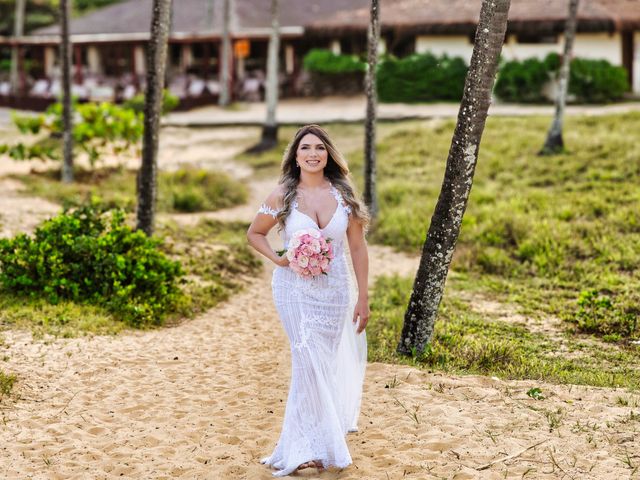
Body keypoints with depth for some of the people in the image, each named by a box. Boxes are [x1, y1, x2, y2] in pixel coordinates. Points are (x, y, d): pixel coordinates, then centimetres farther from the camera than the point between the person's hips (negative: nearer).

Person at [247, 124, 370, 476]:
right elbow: (254, 233, 10)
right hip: (295, 289, -2)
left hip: (335, 289, 2)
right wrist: (277, 259, -9)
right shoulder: (283, 196, -4)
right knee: (310, 361, -9)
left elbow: (357, 248, 3)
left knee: (327, 361, 6)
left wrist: (363, 298, 1)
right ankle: (310, 446, 1)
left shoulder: (343, 194, -1)